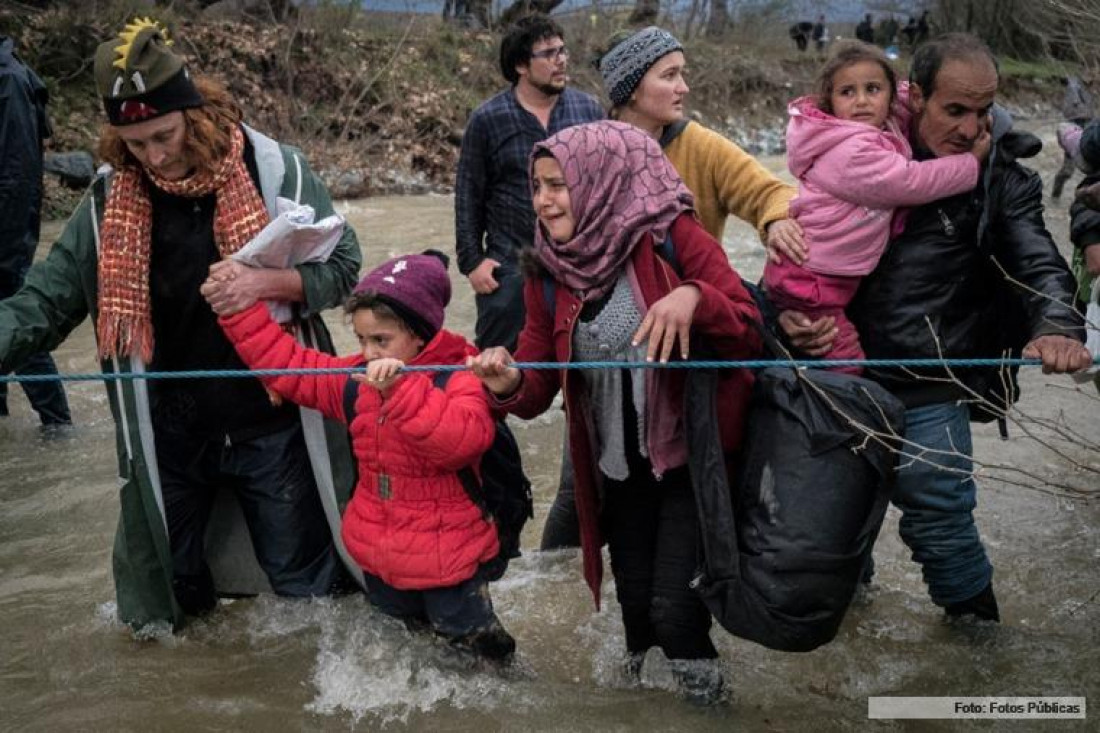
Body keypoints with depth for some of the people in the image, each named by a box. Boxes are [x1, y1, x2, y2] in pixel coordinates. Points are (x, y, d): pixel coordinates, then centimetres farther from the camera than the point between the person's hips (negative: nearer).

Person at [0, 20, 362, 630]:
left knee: (306, 586, 12)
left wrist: (266, 282, -26)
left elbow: (341, 268, -6)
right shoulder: (111, 201, -5)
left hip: (272, 425, -2)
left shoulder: (276, 171, -11)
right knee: (163, 606, 17)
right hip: (167, 435, 2)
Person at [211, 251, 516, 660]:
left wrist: (401, 388, -46)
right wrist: (238, 311, -4)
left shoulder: (457, 379, -19)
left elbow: (463, 440, -38)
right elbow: (287, 365, 4)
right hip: (380, 556, 6)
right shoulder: (358, 381, 0)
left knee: (465, 638, 10)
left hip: (446, 560, -6)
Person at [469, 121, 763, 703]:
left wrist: (695, 298, -35)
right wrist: (511, 384, -25)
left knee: (674, 606, -10)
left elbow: (748, 334, -15)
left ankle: (702, 700, 18)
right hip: (618, 465, 4)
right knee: (635, 604, 15)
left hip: (691, 453, -4)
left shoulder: (673, 237, -14)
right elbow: (540, 387, -1)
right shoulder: (547, 273, -1)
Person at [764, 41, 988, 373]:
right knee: (849, 369, -10)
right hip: (810, 280, -10)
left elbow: (909, 97, 26)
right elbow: (912, 183, -20)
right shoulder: (850, 152, -22)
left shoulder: (888, 124, 5)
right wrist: (972, 162, -8)